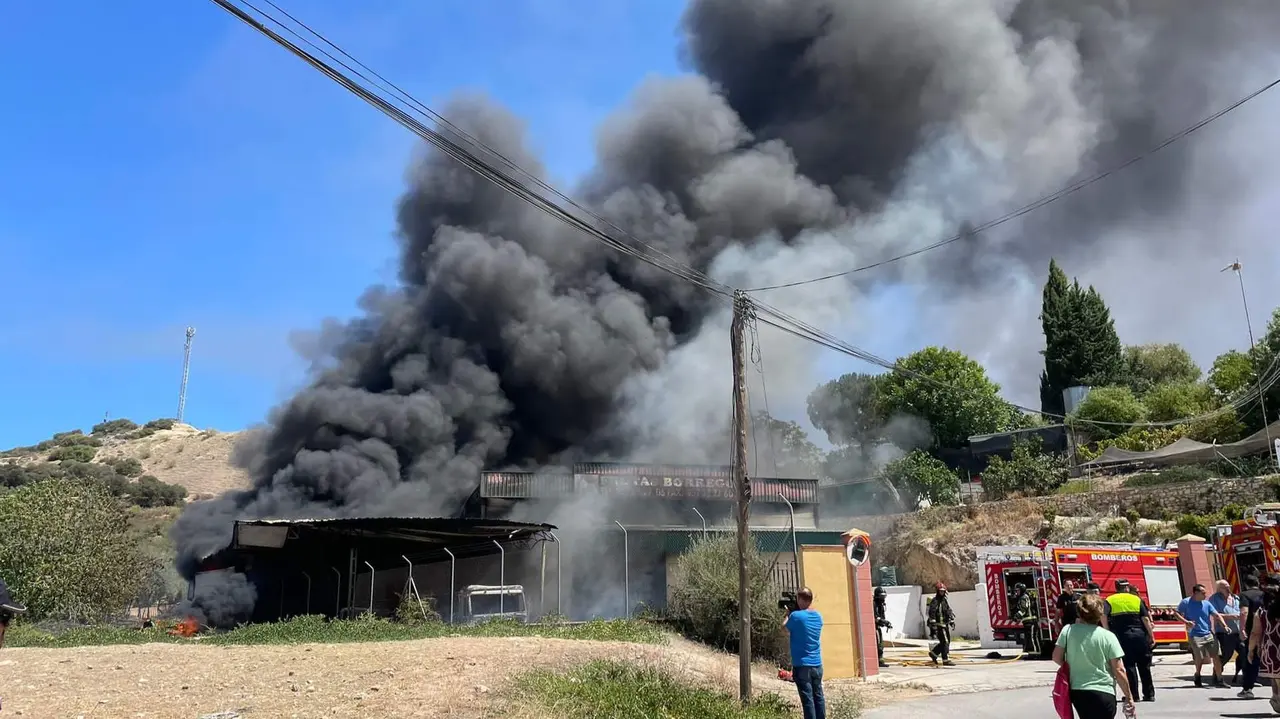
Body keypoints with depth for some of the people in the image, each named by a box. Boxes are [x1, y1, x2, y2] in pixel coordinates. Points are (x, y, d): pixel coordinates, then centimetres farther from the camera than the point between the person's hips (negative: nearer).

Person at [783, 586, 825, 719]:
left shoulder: (796, 616, -13)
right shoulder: (818, 616, 6)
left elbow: (785, 629, 4)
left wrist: (788, 614, 15)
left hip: (802, 665, -6)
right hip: (817, 664, 6)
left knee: (807, 698, -3)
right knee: (818, 696, 12)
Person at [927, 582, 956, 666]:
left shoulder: (944, 600, 17)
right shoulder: (934, 601, -11)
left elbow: (949, 611, 25)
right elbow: (932, 614, -17)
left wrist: (952, 621, 17)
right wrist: (933, 626, -22)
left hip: (945, 625, 9)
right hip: (939, 625, -9)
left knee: (946, 642, 12)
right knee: (945, 642, -10)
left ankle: (933, 653, 25)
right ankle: (946, 660, -6)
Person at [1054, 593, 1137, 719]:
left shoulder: (1068, 630, -3)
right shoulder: (1108, 636, -9)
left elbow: (1057, 657, -2)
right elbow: (1119, 671, -8)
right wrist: (1129, 697, 2)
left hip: (1076, 691, 4)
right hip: (1103, 693, -3)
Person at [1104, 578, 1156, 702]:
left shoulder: (1110, 600, 5)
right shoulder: (1136, 599, 7)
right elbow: (1145, 619, -1)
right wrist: (1152, 636, 1)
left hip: (1122, 636, -1)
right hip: (1140, 635, 1)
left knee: (1129, 665, 5)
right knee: (1144, 666, 11)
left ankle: (1134, 695, 5)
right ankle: (1149, 694, 16)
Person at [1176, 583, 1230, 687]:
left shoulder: (1206, 603, 10)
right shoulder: (1186, 602, -1)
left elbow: (1217, 615, 7)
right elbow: (1177, 614, 2)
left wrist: (1224, 626, -8)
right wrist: (1186, 622, -14)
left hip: (1209, 635, 4)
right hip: (1195, 635, -4)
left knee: (1216, 657, -3)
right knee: (1199, 658, -6)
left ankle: (1219, 680, 7)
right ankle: (1198, 676, 20)